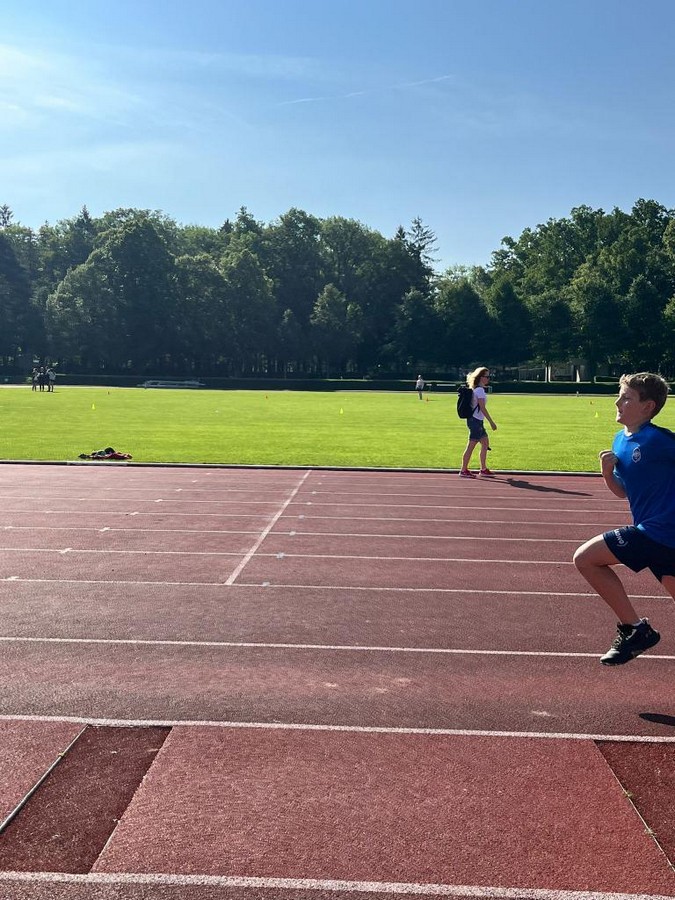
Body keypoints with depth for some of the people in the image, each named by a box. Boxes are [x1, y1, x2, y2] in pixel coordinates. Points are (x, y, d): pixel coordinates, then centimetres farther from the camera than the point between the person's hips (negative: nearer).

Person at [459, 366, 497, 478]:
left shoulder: (476, 389, 14)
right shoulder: (480, 390, -15)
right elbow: (483, 408, -19)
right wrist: (491, 422, -18)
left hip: (478, 421, 10)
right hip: (475, 420, -10)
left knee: (485, 444, 13)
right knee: (471, 446, -4)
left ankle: (483, 469, 18)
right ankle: (463, 471, 2)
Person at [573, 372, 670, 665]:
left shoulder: (659, 439, -15)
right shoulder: (620, 440, 11)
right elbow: (623, 491, 18)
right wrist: (607, 471, 0)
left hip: (658, 530, -9)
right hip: (663, 534, 9)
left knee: (585, 558, -5)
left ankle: (634, 628, 4)